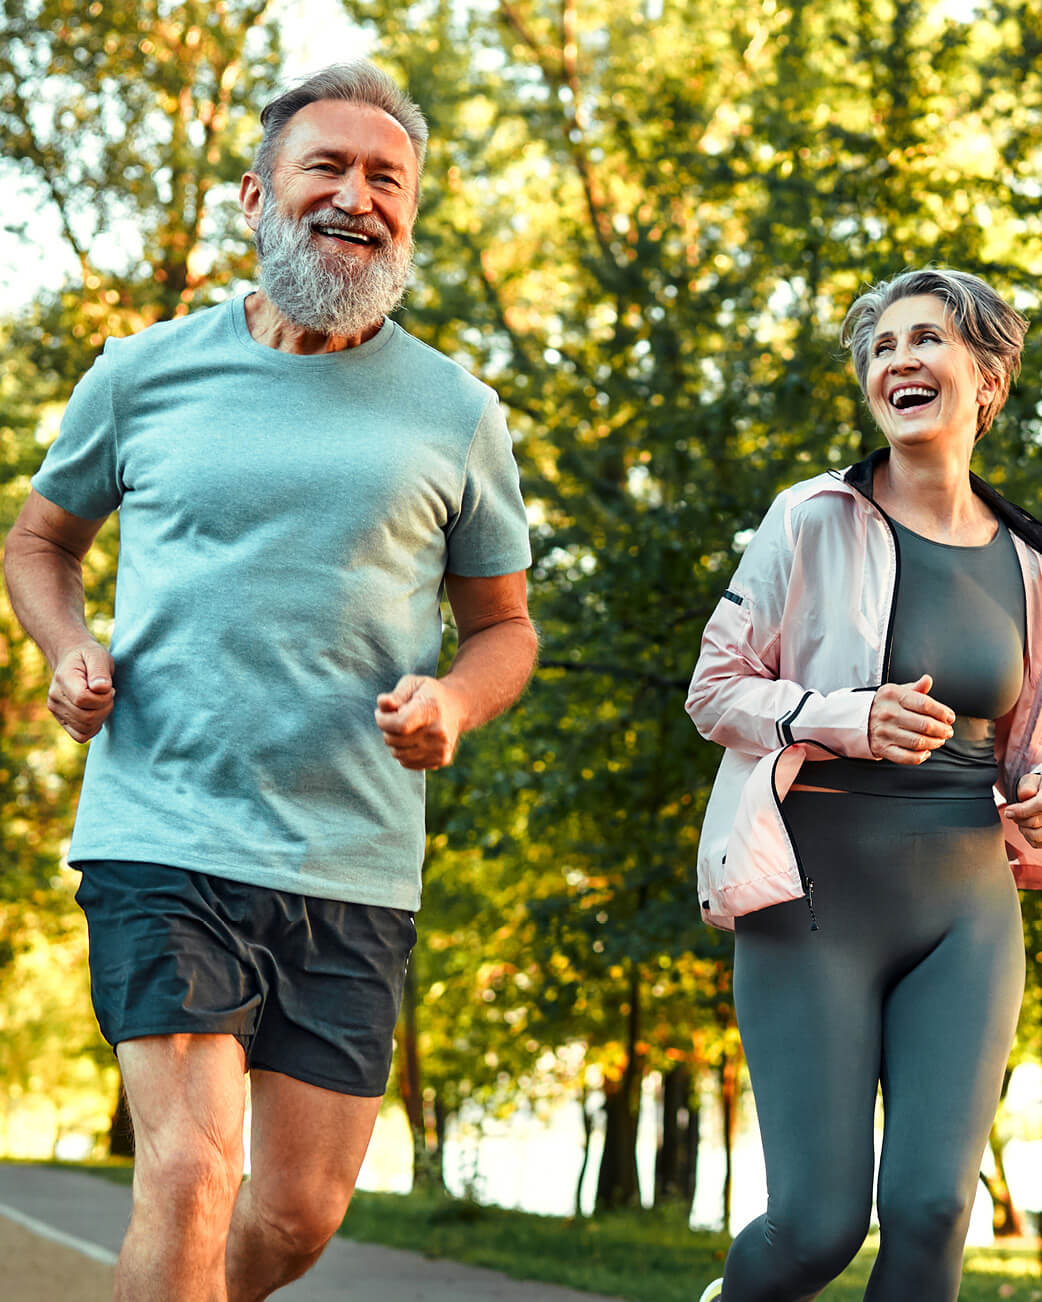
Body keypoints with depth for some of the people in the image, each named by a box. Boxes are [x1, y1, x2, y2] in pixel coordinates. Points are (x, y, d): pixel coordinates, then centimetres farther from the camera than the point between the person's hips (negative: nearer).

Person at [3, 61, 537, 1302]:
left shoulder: (455, 414, 7)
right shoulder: (144, 373, 5)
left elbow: (501, 624, 15)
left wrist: (454, 703, -8)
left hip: (355, 866, 2)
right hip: (162, 833, -2)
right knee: (189, 1173, -17)